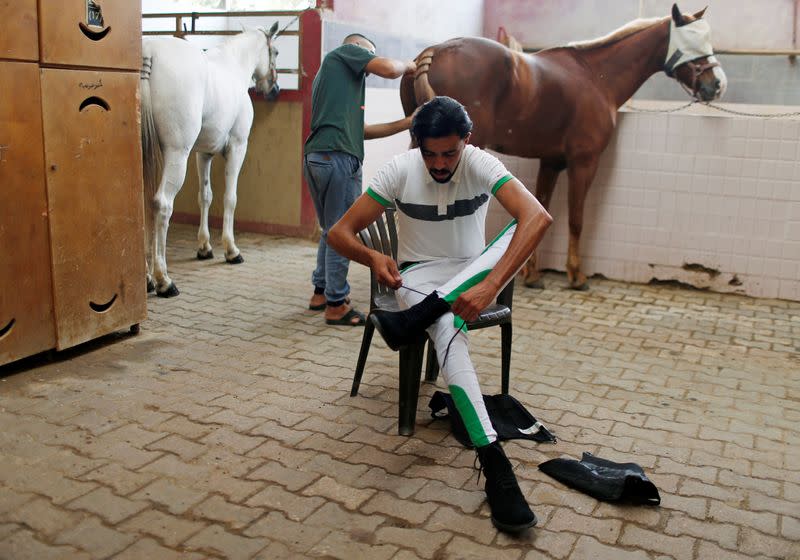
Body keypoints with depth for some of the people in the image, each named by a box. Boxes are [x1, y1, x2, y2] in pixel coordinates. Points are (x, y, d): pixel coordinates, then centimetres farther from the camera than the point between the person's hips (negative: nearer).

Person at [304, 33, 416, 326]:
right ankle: (336, 305, 6)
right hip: (338, 156, -9)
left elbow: (361, 129, 26)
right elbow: (389, 69, -11)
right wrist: (407, 65, 12)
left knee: (330, 230, 21)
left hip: (314, 156, 9)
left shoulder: (327, 72, 30)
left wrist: (406, 123, 26)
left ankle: (321, 292, 30)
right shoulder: (348, 51, 6)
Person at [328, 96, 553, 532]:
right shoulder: (400, 170, -14)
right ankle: (494, 465, -40)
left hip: (471, 276, 1)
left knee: (522, 231, -29)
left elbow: (538, 217, -34)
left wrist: (489, 285, -47)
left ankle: (414, 320, -35)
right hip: (420, 278, -1)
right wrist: (372, 258, -38)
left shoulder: (481, 165, -16)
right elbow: (339, 233, -14)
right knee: (449, 330, -37)